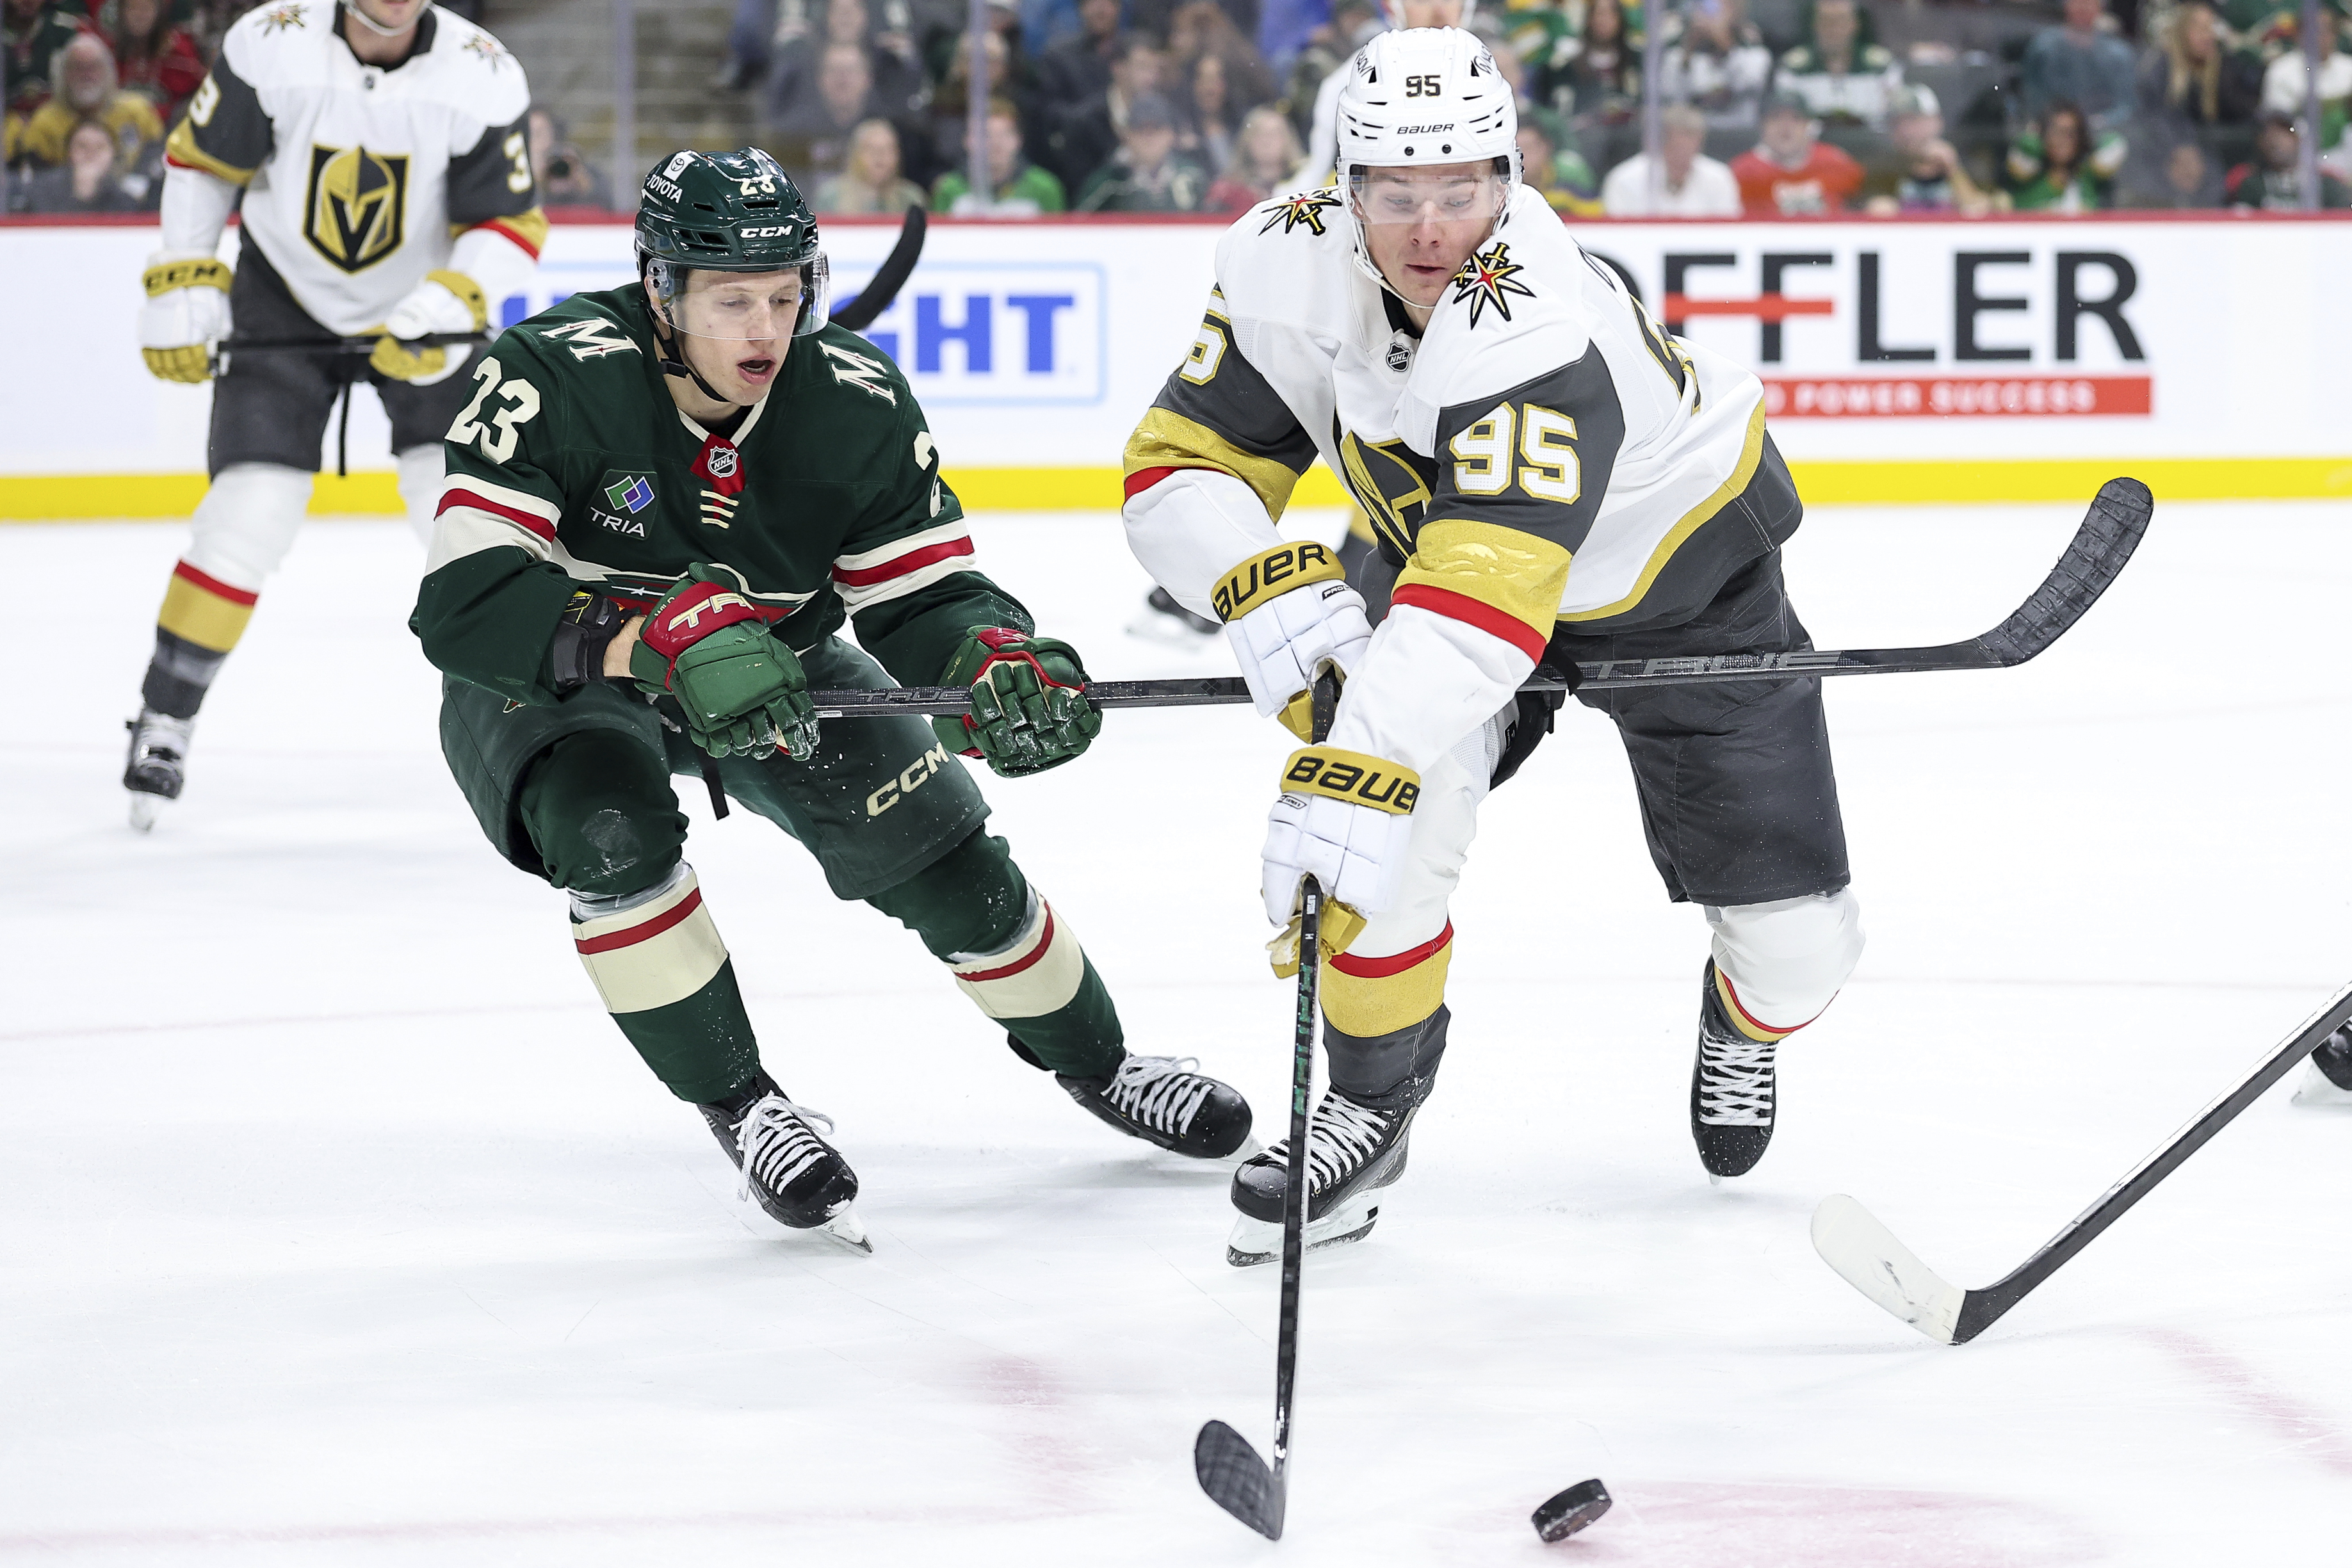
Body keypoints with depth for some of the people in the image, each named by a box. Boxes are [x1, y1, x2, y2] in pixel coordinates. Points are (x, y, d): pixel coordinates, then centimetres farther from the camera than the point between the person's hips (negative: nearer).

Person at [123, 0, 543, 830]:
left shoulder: (482, 76, -18)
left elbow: (510, 229, -13)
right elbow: (200, 160, -4)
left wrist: (453, 303, -30)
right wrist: (183, 286, -7)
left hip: (422, 307, 1)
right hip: (284, 305, -1)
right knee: (249, 512, -10)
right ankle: (165, 716, 4)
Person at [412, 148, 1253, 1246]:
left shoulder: (858, 404, -19)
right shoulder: (556, 377, -32)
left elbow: (922, 593, -11)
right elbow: (462, 600, -39)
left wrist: (1004, 662, -35)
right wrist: (660, 643, -51)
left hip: (774, 669, 4)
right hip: (550, 684, -3)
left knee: (939, 852, -4)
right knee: (608, 818, -34)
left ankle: (1095, 1065, 25)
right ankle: (739, 1110, -16)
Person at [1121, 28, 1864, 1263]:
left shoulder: (1536, 321, -45)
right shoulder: (1287, 268, -26)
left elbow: (1485, 588, -56)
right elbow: (1180, 467, -18)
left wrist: (1353, 774, -67)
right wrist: (1264, 587, -40)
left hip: (1680, 570, -3)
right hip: (1440, 545, 3)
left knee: (1795, 940, -1)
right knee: (1397, 794, -27)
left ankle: (1743, 1022, 37)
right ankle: (1373, 1100, -5)